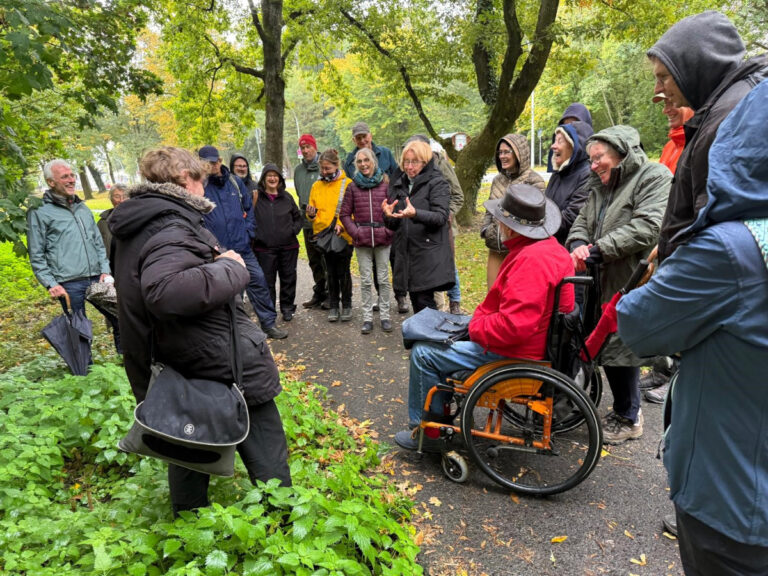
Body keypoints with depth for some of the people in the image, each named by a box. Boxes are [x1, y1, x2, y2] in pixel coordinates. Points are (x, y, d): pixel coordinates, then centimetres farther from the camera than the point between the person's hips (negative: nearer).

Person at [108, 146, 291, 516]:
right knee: (267, 460, 6)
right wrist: (230, 268, -25)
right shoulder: (171, 228, -22)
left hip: (182, 371, 10)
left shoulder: (136, 229, 11)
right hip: (227, 370, -10)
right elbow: (166, 291, -41)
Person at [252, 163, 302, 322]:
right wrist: (256, 236, -10)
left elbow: (297, 217, 17)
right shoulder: (256, 197, -1)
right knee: (267, 281, 4)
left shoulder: (287, 197, 9)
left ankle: (287, 307, 25)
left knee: (288, 278, 10)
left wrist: (294, 230, 1)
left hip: (288, 246, 3)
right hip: (264, 248, -3)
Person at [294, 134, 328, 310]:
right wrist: (304, 209, 11)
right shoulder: (298, 170, 14)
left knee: (328, 260, -4)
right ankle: (319, 294, 23)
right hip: (308, 222, 6)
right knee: (314, 261, 13)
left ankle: (330, 295, 7)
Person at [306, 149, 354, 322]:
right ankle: (333, 306, 21)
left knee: (343, 272, 3)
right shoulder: (316, 186, 10)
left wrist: (342, 224, -21)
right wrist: (311, 214, -9)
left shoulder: (347, 184, -4)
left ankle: (347, 305, 18)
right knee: (331, 272, 11)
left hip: (344, 235, -3)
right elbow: (313, 210, 13)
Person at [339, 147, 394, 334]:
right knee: (365, 280, 6)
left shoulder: (385, 183, 2)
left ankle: (384, 315, 18)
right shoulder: (353, 186, 4)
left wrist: (389, 230, -8)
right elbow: (344, 214, 6)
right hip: (362, 240, 1)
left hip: (382, 238, -1)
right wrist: (355, 231, -5)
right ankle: (367, 317, 15)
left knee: (383, 278, 7)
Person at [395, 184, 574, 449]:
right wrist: (481, 317, 3)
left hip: (515, 353, -11)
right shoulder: (555, 249, 5)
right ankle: (440, 412, 32)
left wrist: (476, 327, -16)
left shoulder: (530, 260, -27)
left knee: (423, 354, -3)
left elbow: (514, 325, -34)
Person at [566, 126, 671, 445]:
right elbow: (583, 220, 16)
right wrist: (577, 244, -7)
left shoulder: (655, 177, -8)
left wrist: (597, 249, -20)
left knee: (620, 348, -3)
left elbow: (646, 227, -20)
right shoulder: (600, 184, 19)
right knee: (602, 343, 13)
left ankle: (628, 418, 18)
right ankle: (625, 408, 32)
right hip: (601, 281, 8)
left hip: (629, 285, -8)